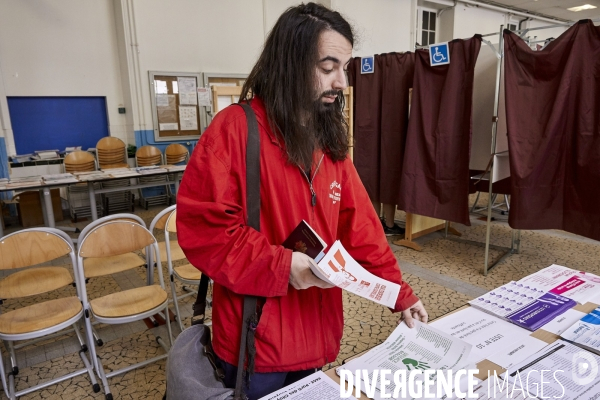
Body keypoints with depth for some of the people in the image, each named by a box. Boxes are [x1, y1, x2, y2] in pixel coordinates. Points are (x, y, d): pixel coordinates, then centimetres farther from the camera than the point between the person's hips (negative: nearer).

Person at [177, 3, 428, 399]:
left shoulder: (331, 140, 5)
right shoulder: (236, 128, -16)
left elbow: (359, 225, 6)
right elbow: (201, 226, -19)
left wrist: (399, 292, 4)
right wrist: (282, 266, -26)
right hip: (256, 337, -6)